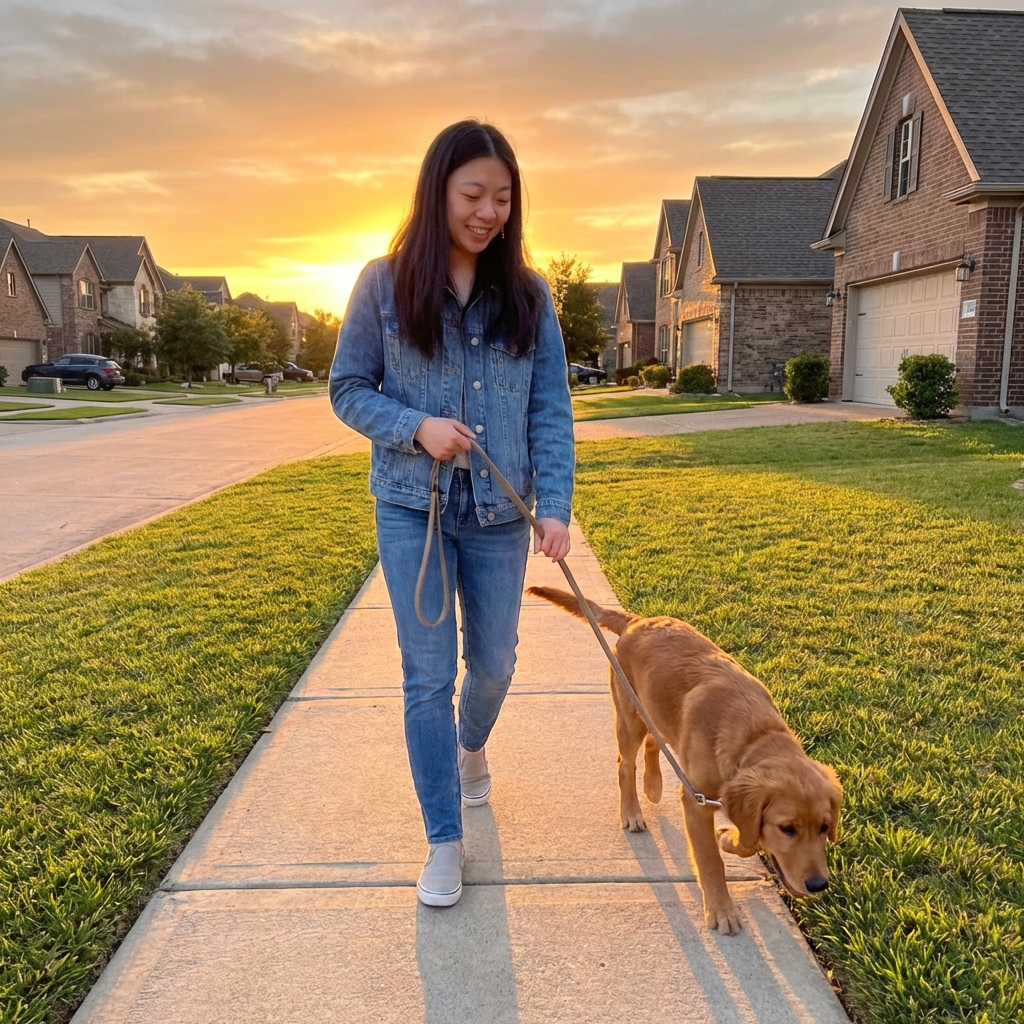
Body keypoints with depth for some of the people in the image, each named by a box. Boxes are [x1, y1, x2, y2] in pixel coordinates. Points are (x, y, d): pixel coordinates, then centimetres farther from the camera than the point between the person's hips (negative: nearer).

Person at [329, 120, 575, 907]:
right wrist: (416, 428, -17)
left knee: (493, 662, 14)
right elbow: (348, 389, 0)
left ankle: (472, 748, 49)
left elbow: (551, 408, -1)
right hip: (413, 509, -2)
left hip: (499, 514, 2)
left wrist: (555, 505, -12)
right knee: (428, 676, 0)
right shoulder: (385, 285, -4)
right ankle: (444, 841, 15)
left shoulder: (528, 295, 1)